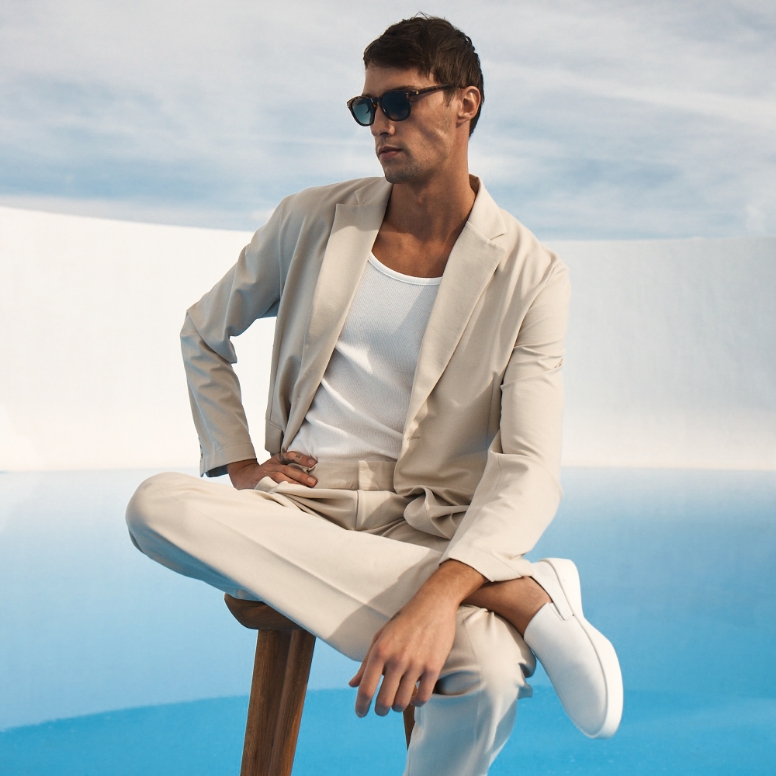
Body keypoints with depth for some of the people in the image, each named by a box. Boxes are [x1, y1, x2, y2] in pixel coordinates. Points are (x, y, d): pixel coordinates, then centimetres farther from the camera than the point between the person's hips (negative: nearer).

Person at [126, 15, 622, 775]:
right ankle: (519, 592, -27)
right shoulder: (315, 219, 8)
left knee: (489, 676, -38)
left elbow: (528, 469, -12)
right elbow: (204, 334, 21)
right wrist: (238, 465, 6)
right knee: (157, 504, -32)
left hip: (424, 522, -3)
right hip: (297, 506, 4)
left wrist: (439, 596, -30)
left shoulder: (528, 274, -2)